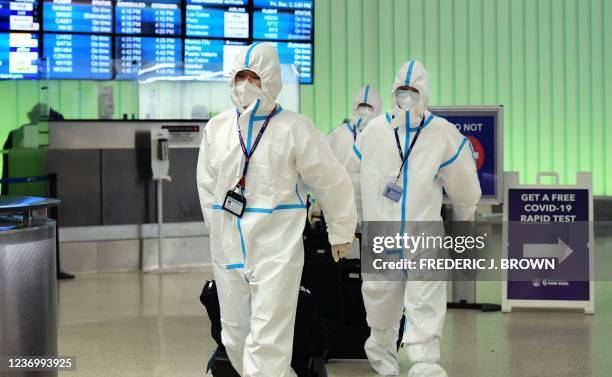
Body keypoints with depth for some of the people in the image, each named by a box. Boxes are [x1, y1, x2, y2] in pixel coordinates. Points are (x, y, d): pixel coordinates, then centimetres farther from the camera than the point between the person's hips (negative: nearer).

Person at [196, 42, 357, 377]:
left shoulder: (294, 128, -7)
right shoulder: (217, 127, 6)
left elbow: (332, 182, 0)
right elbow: (207, 184, 17)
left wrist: (341, 233, 8)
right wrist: (218, 226, 10)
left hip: (276, 247, -5)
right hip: (228, 246, 6)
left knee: (267, 341, -12)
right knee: (235, 335, 14)